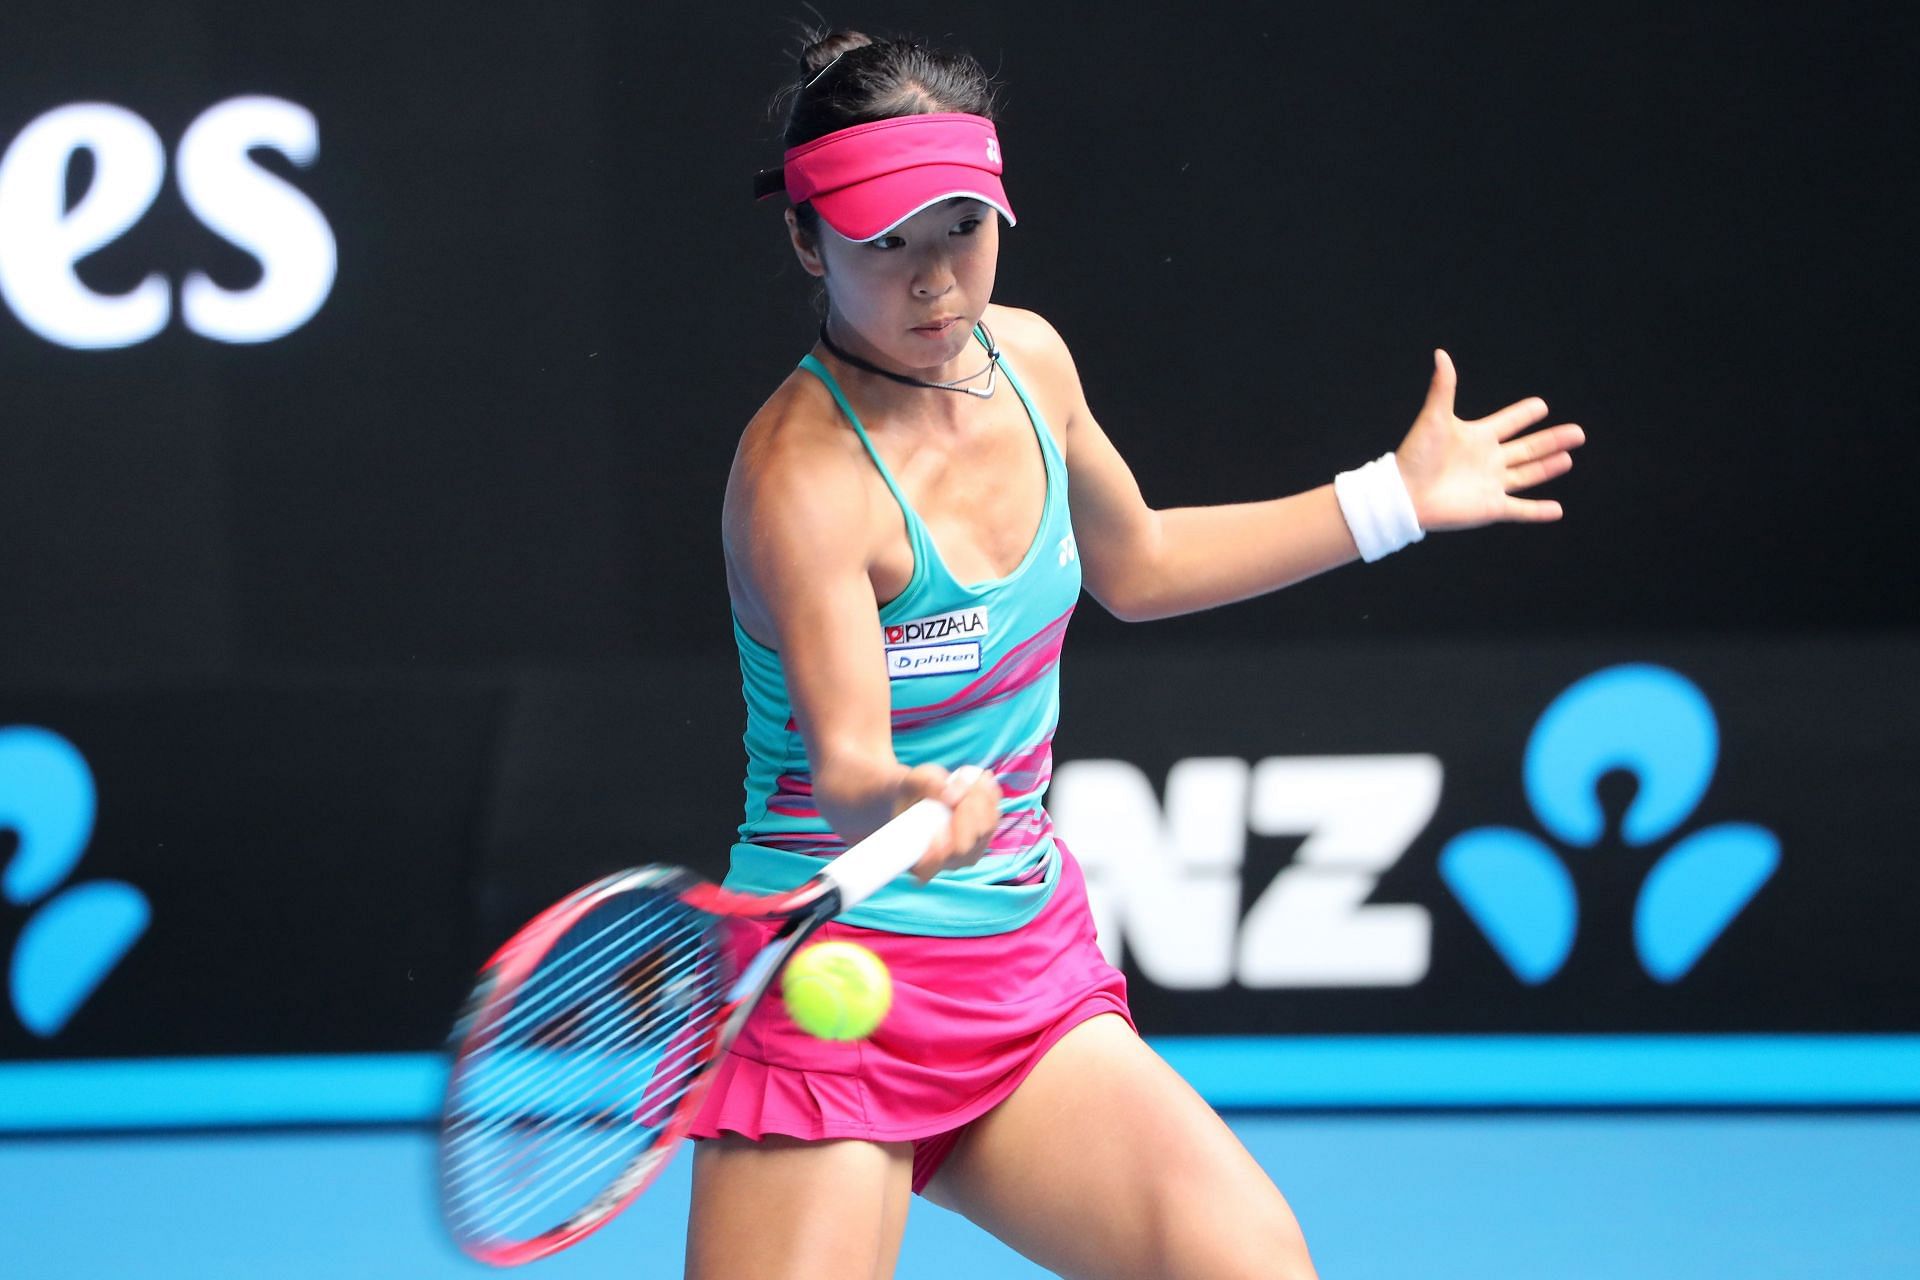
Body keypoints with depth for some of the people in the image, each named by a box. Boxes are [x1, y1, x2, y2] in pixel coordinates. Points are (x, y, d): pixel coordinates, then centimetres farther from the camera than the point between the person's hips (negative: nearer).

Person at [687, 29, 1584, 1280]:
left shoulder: (1027, 359, 2)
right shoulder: (804, 475, -21)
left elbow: (1134, 564, 22)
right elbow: (842, 762, -32)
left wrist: (1393, 496, 24)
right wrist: (906, 802, -55)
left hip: (1030, 971, 6)